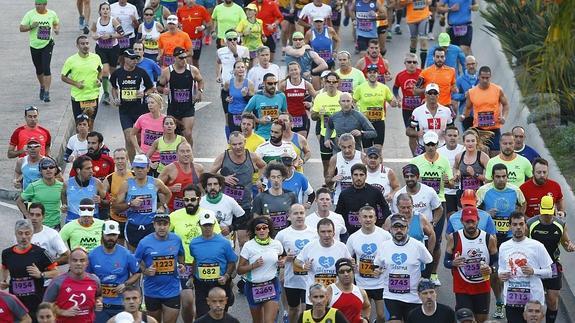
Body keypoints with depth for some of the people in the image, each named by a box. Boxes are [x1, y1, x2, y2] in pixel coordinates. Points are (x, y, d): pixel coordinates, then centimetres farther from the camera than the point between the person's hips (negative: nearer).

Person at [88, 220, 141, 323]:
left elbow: (137, 273, 7)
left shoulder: (126, 255, -4)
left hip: (121, 304, -1)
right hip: (100, 304, 1)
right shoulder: (93, 255, -1)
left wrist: (125, 285, -10)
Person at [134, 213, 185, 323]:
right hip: (152, 291, 0)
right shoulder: (145, 242, -10)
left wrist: (181, 265, -3)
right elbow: (136, 262, -1)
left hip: (172, 290, 0)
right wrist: (145, 271, -19)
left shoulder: (176, 240, -3)